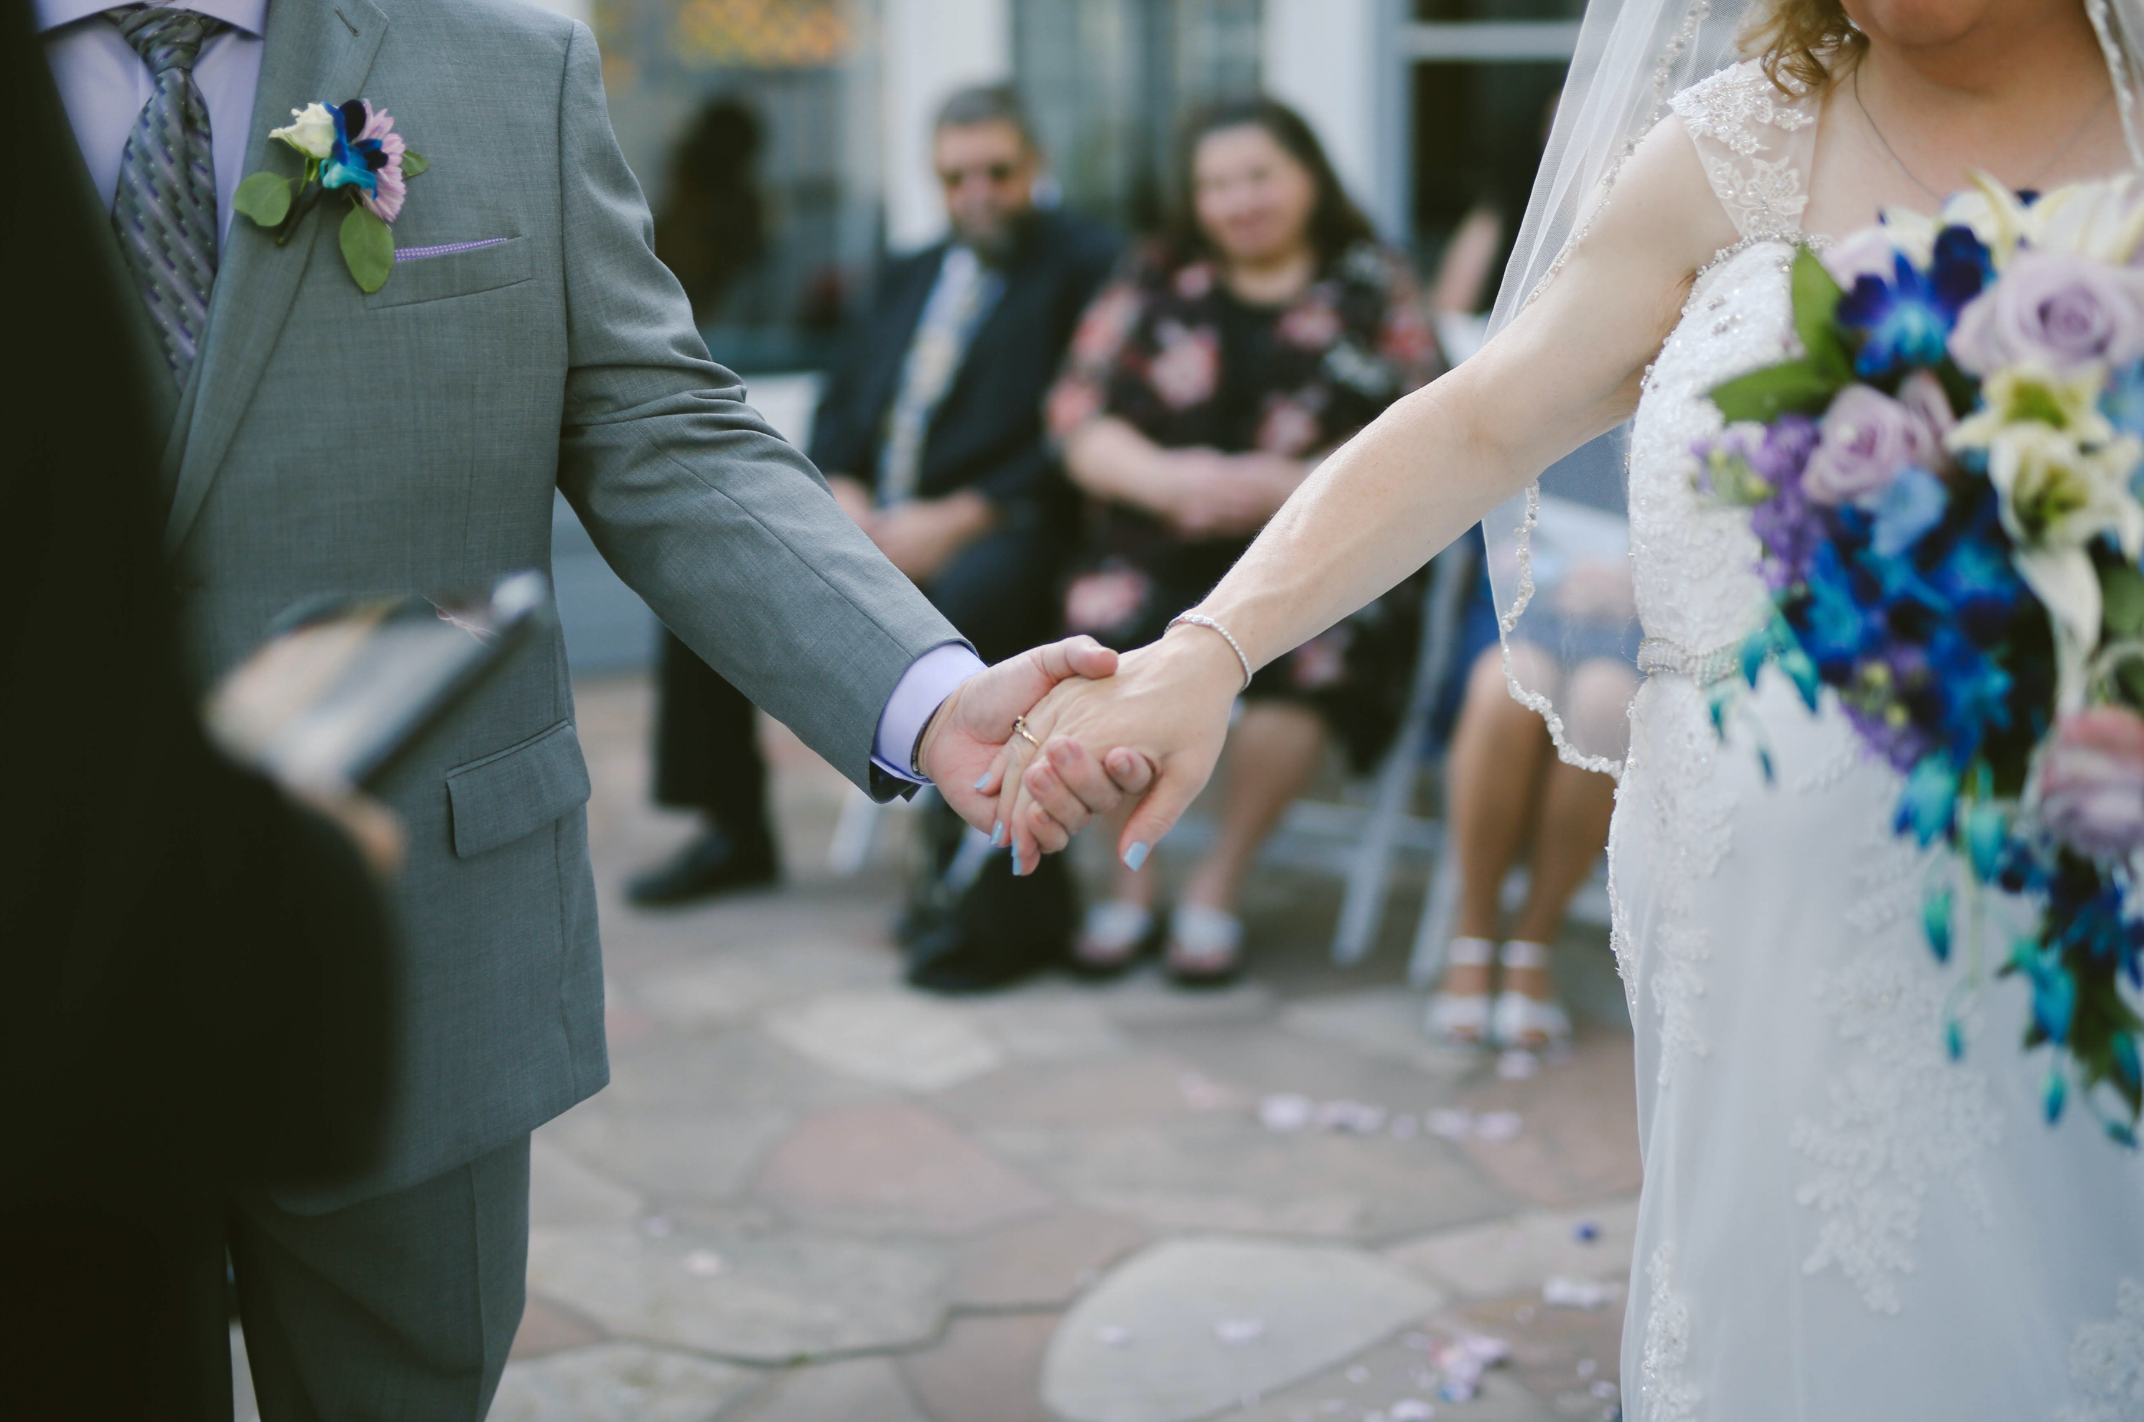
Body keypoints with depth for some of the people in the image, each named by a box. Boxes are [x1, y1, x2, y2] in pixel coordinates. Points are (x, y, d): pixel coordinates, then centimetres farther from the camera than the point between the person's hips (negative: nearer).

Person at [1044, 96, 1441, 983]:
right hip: (1161, 544, 2)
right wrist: (1162, 476, -13)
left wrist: (1285, 486, -15)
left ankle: (1219, 886, -15)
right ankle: (1128, 882, -10)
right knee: (1105, 628, -31)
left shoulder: (1374, 291, 11)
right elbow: (1080, 420, 8)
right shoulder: (1153, 286, 17)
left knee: (1310, 647, -35)